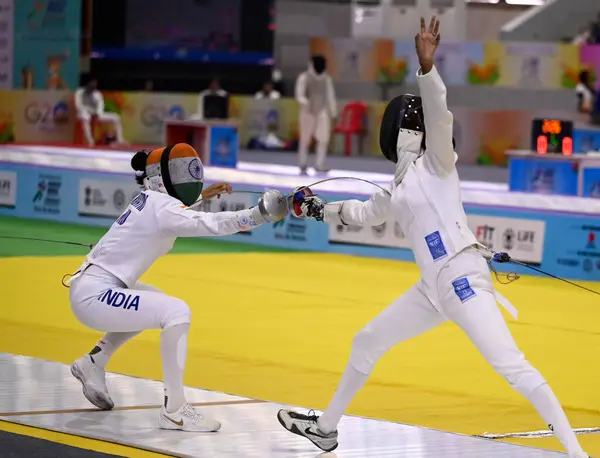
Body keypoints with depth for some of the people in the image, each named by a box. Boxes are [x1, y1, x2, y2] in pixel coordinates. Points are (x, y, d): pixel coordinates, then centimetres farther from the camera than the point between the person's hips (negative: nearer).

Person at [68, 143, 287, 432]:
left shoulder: (150, 199, 9)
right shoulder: (160, 207, -18)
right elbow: (210, 224, -34)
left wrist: (202, 196, 20)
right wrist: (257, 215, -43)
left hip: (94, 287, 10)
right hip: (92, 296, -10)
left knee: (155, 304, 32)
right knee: (176, 313, -22)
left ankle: (93, 364, 32)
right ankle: (174, 409, -19)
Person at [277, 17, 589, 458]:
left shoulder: (436, 163, -3)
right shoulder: (402, 182, 20)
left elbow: (440, 116, -23)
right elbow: (365, 214, 38)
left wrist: (427, 66, -39)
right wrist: (319, 210, 33)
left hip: (462, 277, -9)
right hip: (435, 286, 9)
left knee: (510, 366, -19)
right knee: (367, 343, 20)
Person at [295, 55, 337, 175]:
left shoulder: (326, 79, 7)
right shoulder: (304, 78, -7)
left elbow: (330, 96, 9)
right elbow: (299, 95, -16)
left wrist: (333, 114, 6)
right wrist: (306, 103, -37)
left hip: (323, 112, 3)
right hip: (308, 112, -3)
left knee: (324, 139, -9)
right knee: (305, 140, 2)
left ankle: (319, 165, -6)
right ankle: (303, 166, 12)